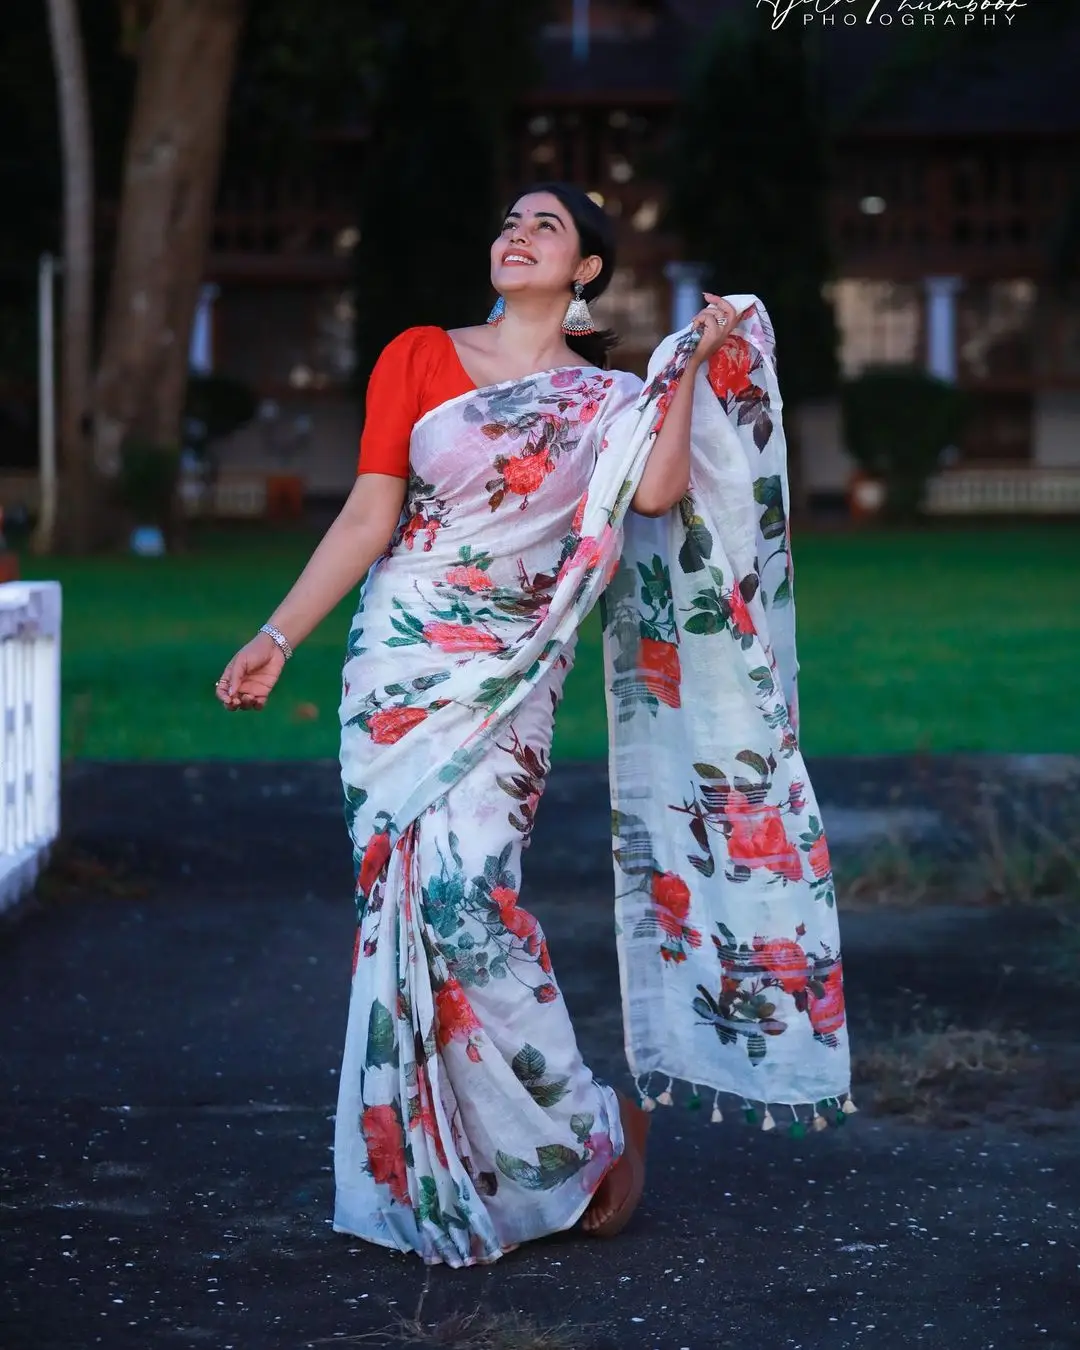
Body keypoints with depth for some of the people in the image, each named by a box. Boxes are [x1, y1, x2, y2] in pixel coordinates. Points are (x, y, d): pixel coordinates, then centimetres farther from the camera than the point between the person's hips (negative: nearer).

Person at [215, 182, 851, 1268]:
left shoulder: (611, 402, 8)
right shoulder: (419, 358, 9)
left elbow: (657, 493, -13)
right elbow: (369, 516, 4)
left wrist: (693, 364, -6)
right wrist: (278, 637, -3)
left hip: (510, 678, -2)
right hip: (401, 660, 2)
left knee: (461, 891, -18)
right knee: (401, 895, -1)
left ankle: (589, 1129, -3)